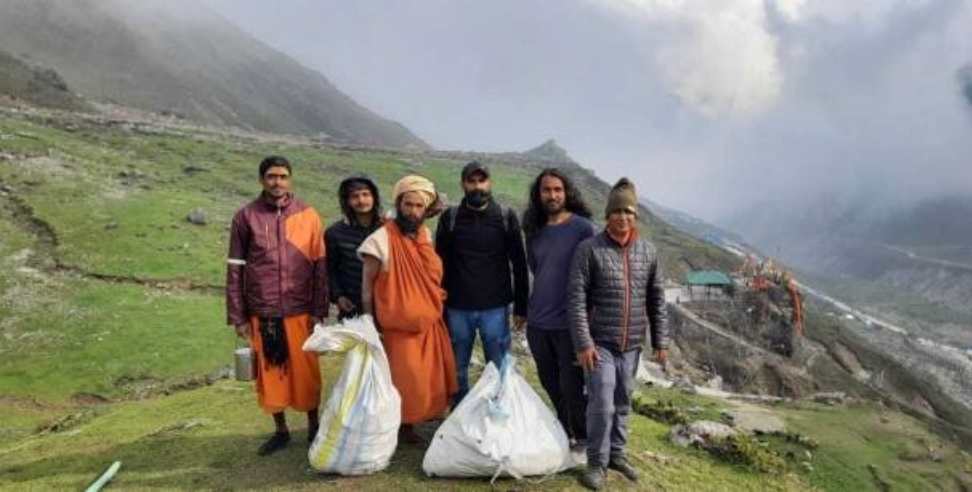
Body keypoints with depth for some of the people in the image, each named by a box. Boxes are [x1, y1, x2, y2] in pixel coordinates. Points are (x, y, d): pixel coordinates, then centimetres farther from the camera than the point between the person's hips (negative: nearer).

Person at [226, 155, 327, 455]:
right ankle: (281, 431, 28)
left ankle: (313, 427, 26)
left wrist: (319, 311, -3)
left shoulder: (308, 216, 0)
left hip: (300, 311, -1)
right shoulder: (246, 217, 0)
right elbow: (235, 269, 1)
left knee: (306, 372, 7)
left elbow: (319, 267, 1)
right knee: (269, 373, 11)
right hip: (262, 313, 1)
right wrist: (237, 316, -2)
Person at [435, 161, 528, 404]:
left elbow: (519, 264, 3)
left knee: (499, 371, 5)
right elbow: (441, 265, 6)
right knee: (457, 370, 11)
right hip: (458, 309, 1)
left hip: (496, 307, -1)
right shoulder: (450, 217, 3)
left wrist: (521, 307, 0)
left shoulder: (506, 217, 1)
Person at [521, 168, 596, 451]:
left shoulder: (583, 228, -11)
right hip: (537, 322, 6)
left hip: (570, 323, -5)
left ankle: (583, 438, 25)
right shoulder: (534, 230, 5)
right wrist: (531, 307, 13)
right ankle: (563, 432, 38)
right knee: (550, 384, 18)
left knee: (572, 386, 4)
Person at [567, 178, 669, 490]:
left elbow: (656, 300, 10)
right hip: (599, 342, -4)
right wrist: (583, 343, -16)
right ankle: (597, 462, 12)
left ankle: (617, 453, 31)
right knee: (602, 403, -6)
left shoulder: (648, 252, 4)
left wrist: (660, 341, 8)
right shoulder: (589, 249, -9)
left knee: (623, 402, 15)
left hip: (632, 344, 4)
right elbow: (576, 299, -12)